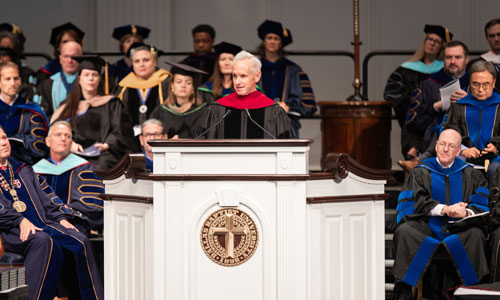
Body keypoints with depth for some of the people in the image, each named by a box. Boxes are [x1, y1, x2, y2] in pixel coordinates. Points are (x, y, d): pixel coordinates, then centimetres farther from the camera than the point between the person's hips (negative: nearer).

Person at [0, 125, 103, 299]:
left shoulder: (23, 171, 27)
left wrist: (60, 218, 8)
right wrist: (20, 221, -21)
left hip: (42, 223, 6)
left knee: (81, 242, -20)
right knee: (44, 241, -37)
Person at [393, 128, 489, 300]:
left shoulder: (470, 175, 15)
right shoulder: (421, 173, 13)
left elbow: (481, 206, 5)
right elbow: (416, 201, -3)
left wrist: (466, 213, -19)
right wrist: (445, 209, -18)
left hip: (458, 231, 0)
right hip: (426, 226, 0)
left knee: (475, 234, -33)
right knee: (404, 232, -32)